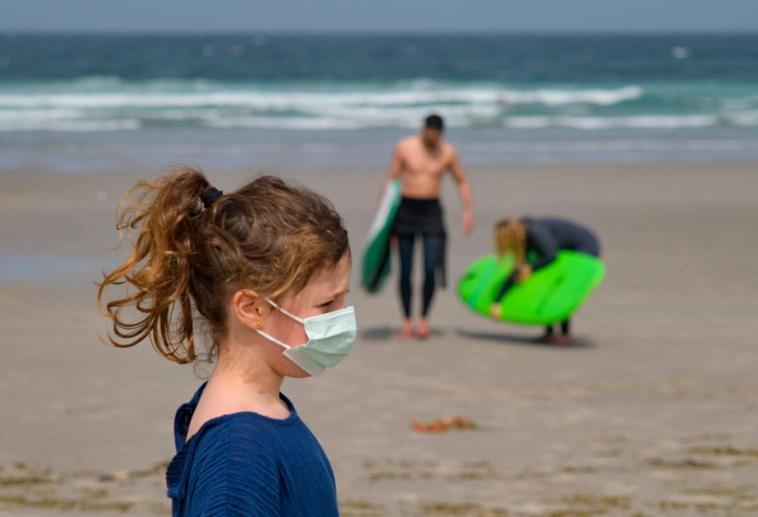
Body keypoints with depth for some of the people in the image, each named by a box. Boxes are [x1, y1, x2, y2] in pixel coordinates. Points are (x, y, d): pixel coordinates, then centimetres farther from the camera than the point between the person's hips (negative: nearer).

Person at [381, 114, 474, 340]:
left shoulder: (448, 152, 1)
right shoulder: (404, 148, -1)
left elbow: (462, 181, 13)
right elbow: (391, 178, 4)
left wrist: (468, 210, 4)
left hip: (431, 211, 0)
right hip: (406, 209, 0)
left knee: (431, 269, -11)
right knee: (405, 270, 1)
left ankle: (424, 319, 5)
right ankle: (407, 322, 11)